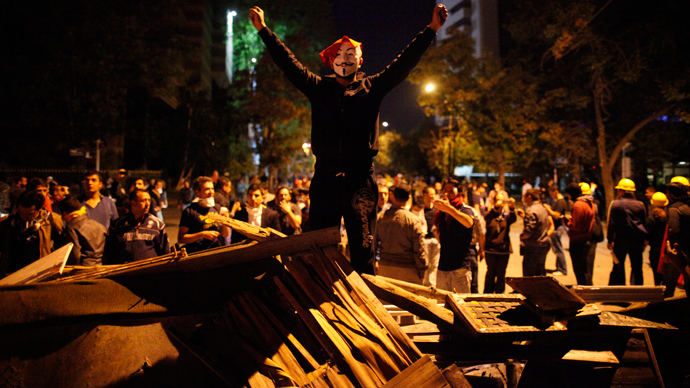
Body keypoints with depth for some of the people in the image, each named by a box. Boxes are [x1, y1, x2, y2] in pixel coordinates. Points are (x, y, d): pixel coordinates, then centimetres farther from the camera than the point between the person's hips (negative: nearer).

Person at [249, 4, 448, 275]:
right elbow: (288, 63, 15)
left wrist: (431, 29, 3)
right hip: (325, 178, 1)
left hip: (361, 178, -1)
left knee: (363, 248, 1)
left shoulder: (372, 88, 10)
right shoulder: (319, 88, 12)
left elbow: (404, 63, 7)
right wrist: (264, 30, 16)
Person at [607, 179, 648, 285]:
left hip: (621, 240, -3)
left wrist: (610, 240, -4)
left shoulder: (615, 204, -8)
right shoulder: (640, 204, 4)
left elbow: (612, 223, -9)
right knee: (637, 268, 9)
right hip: (637, 240, 3)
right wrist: (645, 239, 18)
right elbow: (645, 223, 10)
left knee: (618, 267, 6)